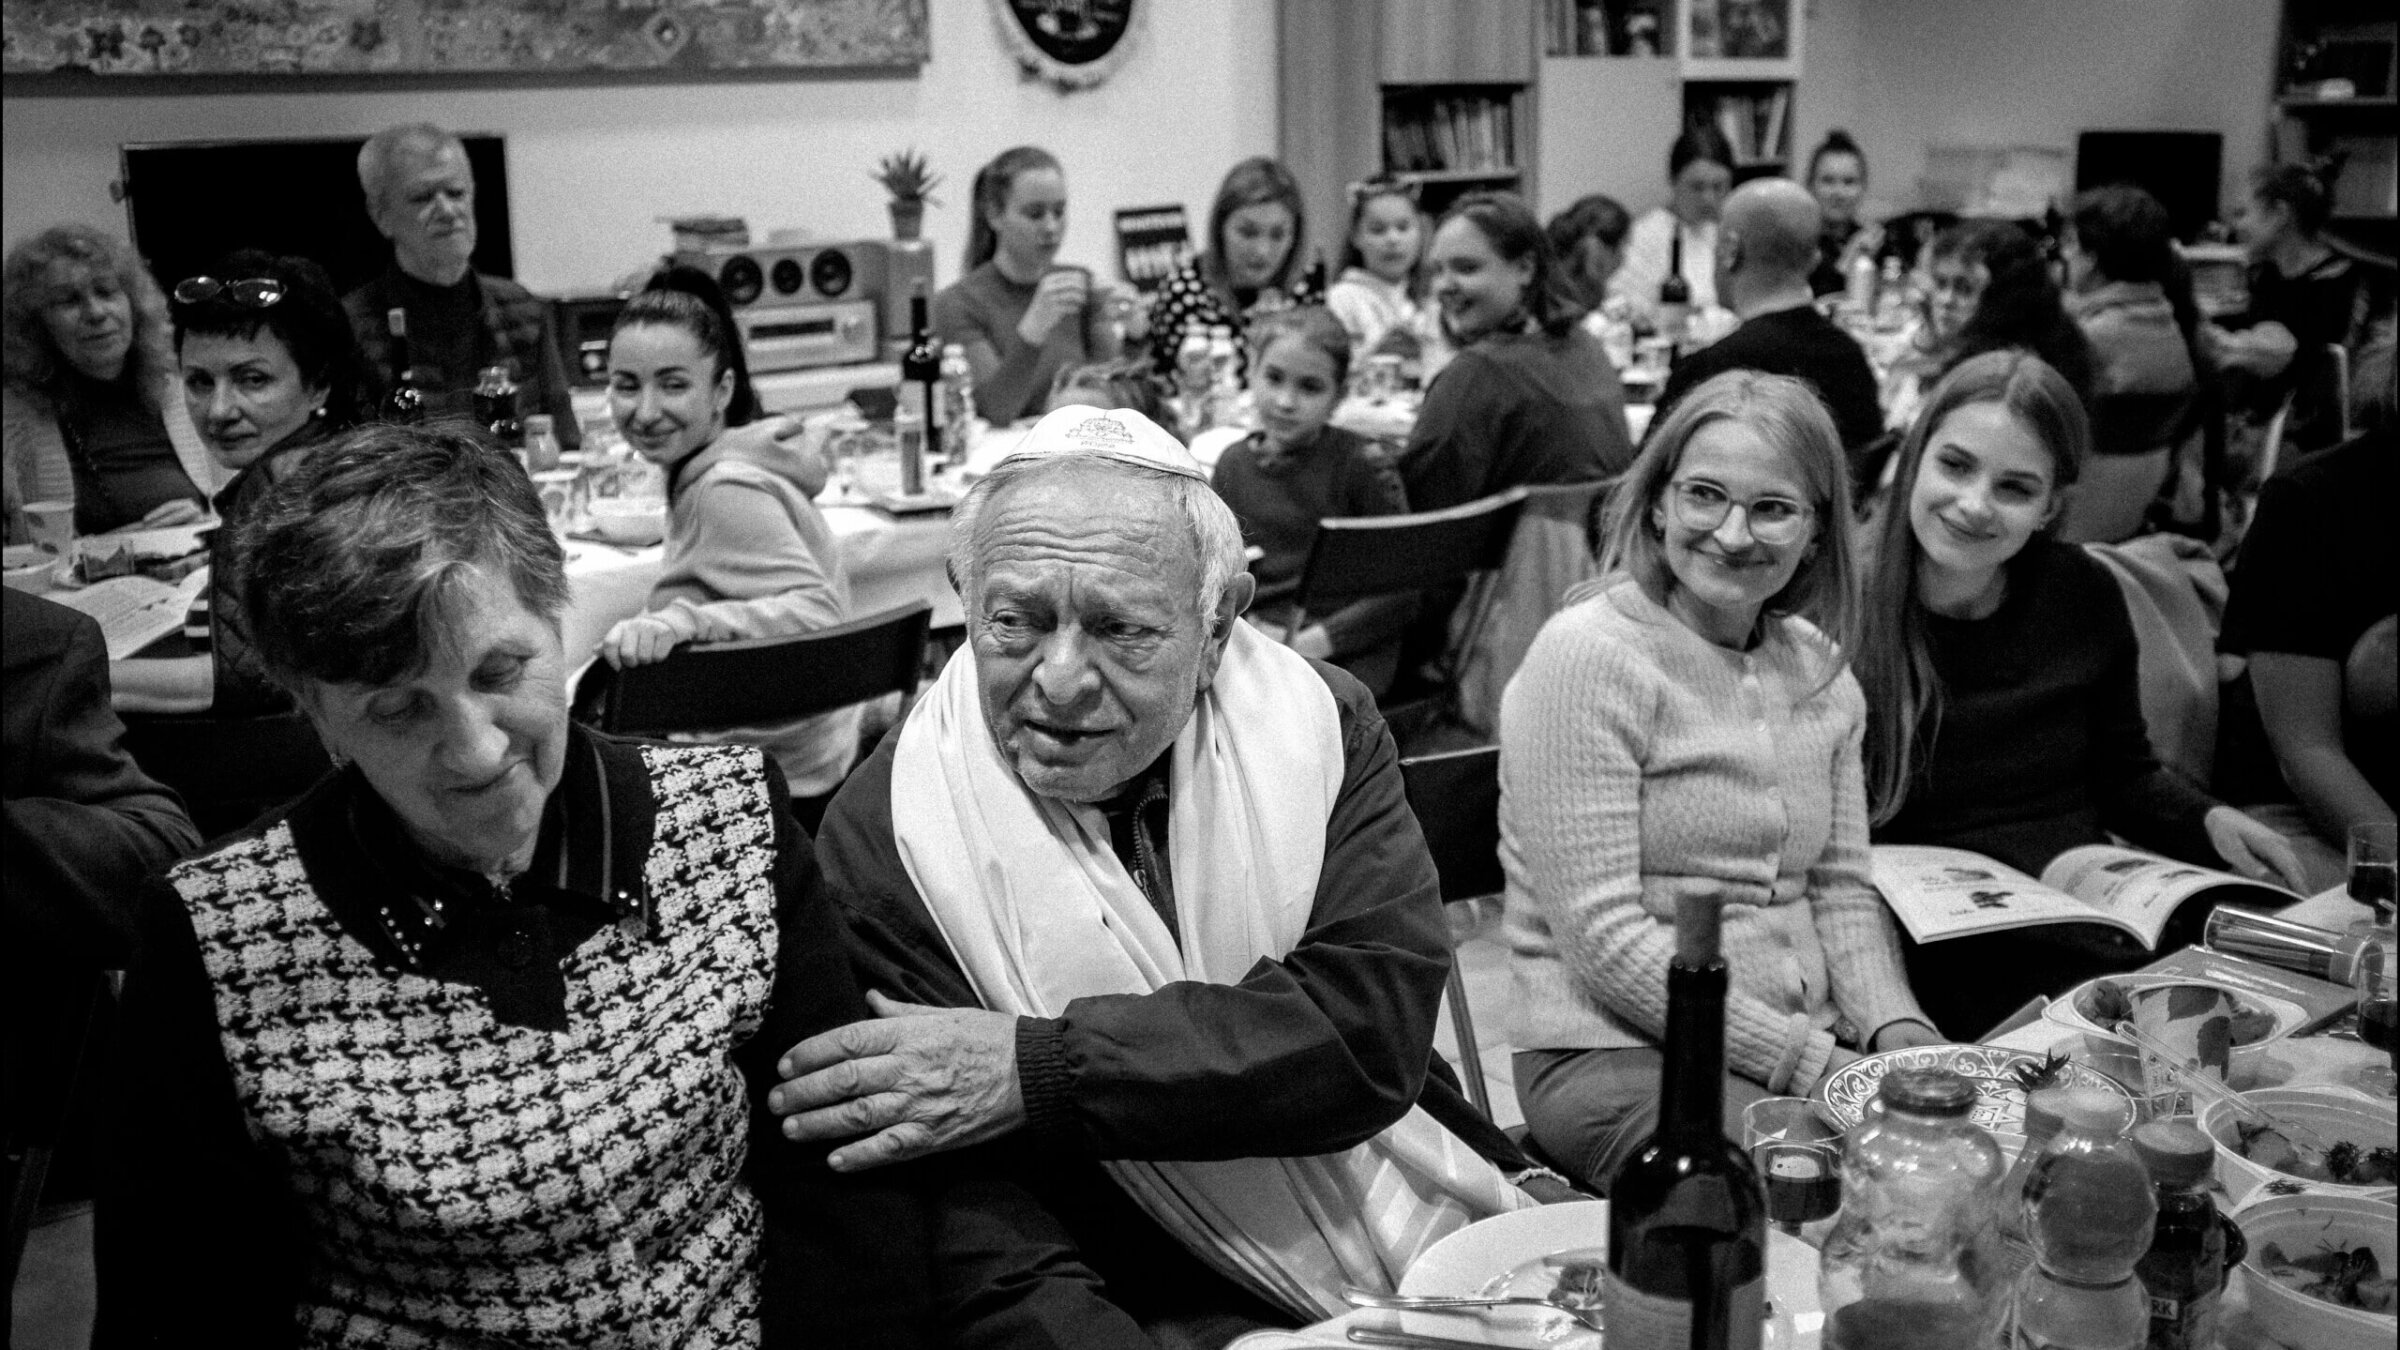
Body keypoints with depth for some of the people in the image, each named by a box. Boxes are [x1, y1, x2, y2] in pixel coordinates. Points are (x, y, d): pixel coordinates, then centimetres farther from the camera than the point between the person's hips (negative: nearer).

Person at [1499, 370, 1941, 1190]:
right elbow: (1604, 937, -17)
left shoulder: (1818, 669, 11)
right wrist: (1806, 1060, -17)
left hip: (1815, 1044, 7)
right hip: (1617, 1056, -7)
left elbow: (1841, 887, 15)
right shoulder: (1587, 657, -12)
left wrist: (1896, 1029, -4)